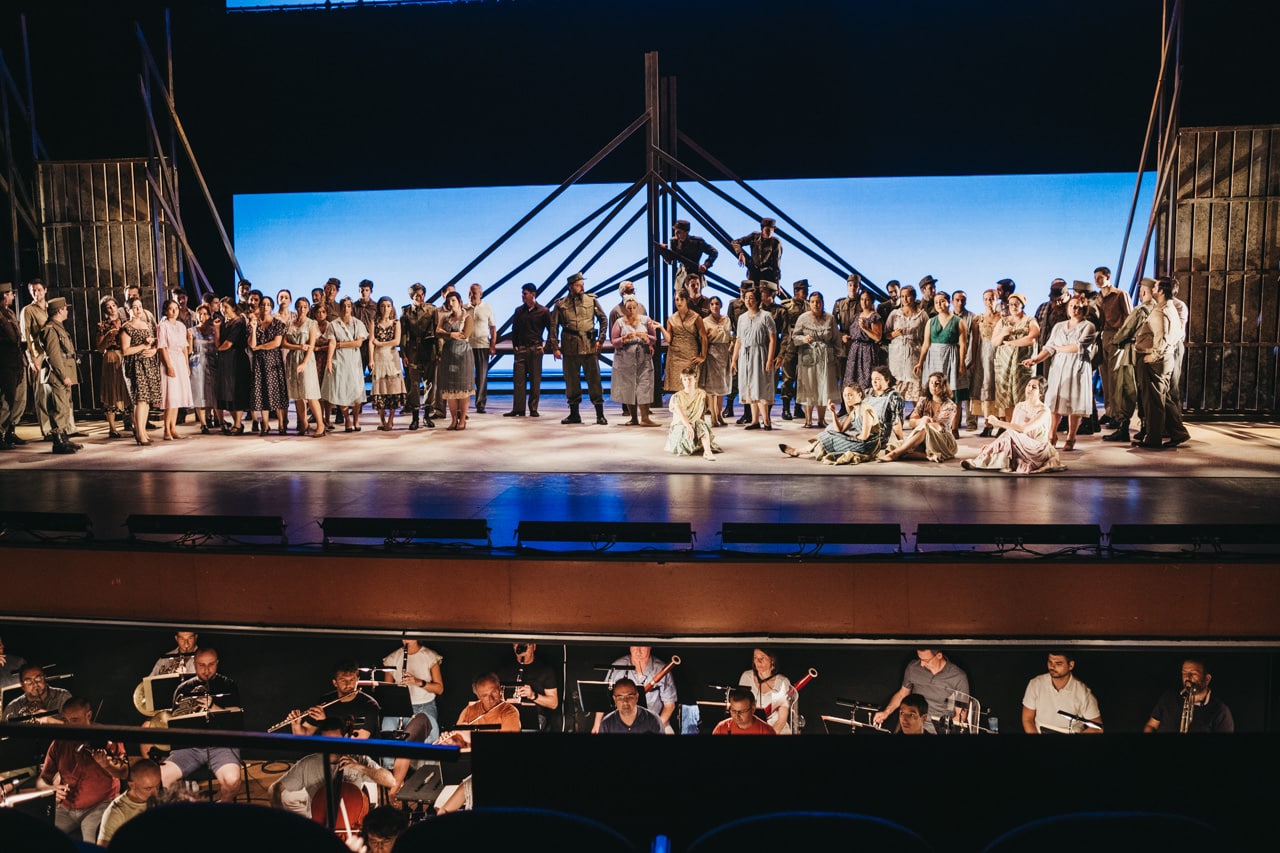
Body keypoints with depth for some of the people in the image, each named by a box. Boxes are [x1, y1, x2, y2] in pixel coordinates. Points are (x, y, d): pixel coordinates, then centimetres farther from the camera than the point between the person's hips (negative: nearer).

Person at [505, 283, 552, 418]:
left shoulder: (543, 311, 0)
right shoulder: (519, 311, 10)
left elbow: (551, 330, 5)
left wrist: (545, 347, -1)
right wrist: (514, 346, 10)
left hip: (536, 349, -3)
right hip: (520, 349, 3)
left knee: (535, 380, 1)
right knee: (518, 379, -2)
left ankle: (533, 409, 7)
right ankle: (518, 409, 0)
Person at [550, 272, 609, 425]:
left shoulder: (592, 300, 6)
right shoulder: (561, 304, 4)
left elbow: (603, 320, 10)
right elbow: (554, 327, 6)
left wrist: (601, 339, 2)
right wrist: (555, 347, -1)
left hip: (590, 347, 0)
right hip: (570, 348, 1)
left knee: (594, 380, -1)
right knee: (571, 381, 6)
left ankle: (600, 415, 5)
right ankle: (574, 414, 16)